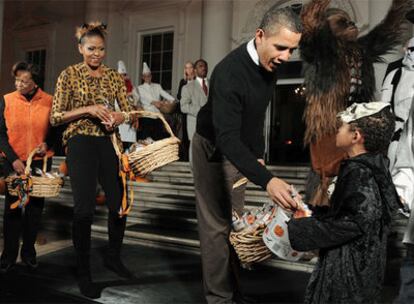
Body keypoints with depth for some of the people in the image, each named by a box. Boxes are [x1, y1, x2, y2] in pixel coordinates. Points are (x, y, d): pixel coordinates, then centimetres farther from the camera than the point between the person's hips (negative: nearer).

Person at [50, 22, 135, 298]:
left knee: (119, 203, 4)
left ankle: (113, 257, 29)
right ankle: (83, 273, 10)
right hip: (81, 143, -4)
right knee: (84, 208, -7)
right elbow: (55, 117, -5)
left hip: (109, 142, 4)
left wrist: (122, 116, -15)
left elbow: (129, 110, 9)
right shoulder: (69, 74, -1)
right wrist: (88, 110, -17)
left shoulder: (114, 76, 9)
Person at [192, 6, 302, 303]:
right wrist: (267, 180, -54)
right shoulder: (229, 72, -34)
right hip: (214, 148, -8)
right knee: (217, 224, -5)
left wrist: (258, 153, 7)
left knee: (234, 221, 14)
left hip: (239, 148, 8)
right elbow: (226, 138, -43)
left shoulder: (269, 64, -8)